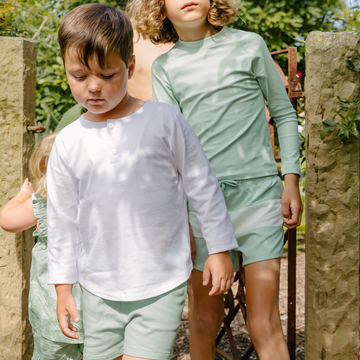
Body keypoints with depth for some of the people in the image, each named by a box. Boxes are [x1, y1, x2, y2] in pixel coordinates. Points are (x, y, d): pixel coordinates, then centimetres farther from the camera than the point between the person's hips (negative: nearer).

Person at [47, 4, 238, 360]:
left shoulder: (164, 121, -8)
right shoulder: (68, 143, 1)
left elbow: (203, 188, 0)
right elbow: (62, 219, 9)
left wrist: (220, 250, 3)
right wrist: (63, 288, 10)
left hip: (162, 285, -3)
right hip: (99, 289, 4)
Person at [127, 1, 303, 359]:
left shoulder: (249, 45, 6)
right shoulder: (164, 67, 9)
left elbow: (284, 114, 13)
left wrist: (291, 179, 4)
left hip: (258, 195, -1)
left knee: (264, 324, -6)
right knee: (204, 319, 9)